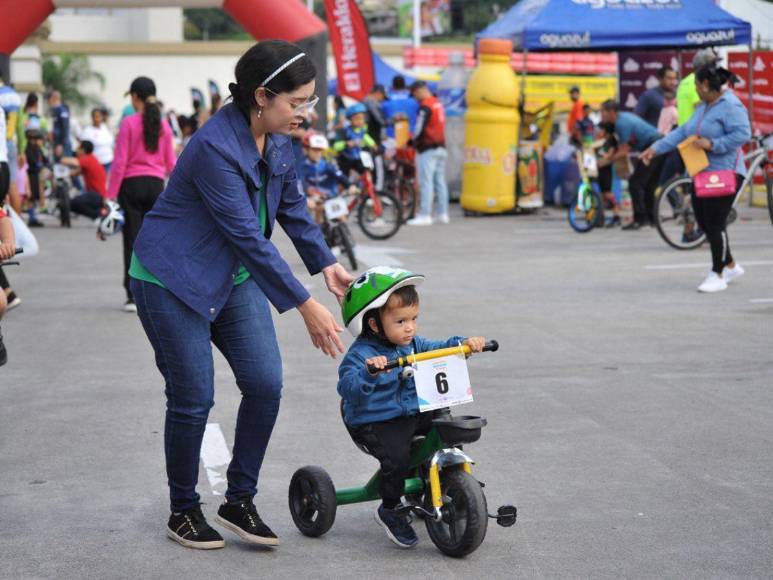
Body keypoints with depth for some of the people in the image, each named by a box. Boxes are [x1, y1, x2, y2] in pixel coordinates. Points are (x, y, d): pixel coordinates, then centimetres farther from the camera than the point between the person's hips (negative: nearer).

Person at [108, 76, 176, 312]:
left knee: (132, 240, 1)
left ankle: (134, 296, 0)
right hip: (155, 185, 3)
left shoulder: (129, 123, -8)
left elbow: (120, 162, -10)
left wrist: (111, 194, -7)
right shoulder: (163, 125, 3)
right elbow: (171, 163, 8)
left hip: (131, 184, -3)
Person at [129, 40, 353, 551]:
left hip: (235, 278, 8)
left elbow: (291, 206, 12)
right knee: (194, 398, -2)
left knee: (265, 384, -2)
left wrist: (326, 263, 2)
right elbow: (248, 236, -30)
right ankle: (184, 511, 17)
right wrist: (306, 306, -29)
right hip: (172, 279, -8)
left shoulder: (276, 139, -4)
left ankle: (239, 502, 12)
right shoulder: (215, 147, -29)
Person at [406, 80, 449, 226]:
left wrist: (412, 142, 0)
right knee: (440, 180, 10)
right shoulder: (438, 104, 13)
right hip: (441, 147, 9)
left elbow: (420, 129, -15)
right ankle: (443, 214, 12)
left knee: (426, 182, -7)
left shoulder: (425, 106, -13)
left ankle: (425, 215, -10)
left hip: (428, 149, -9)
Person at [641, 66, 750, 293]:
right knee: (704, 223, 10)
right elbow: (683, 132, 16)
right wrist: (656, 148, 12)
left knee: (715, 225, -9)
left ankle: (717, 275, 0)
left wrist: (712, 144, -24)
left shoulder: (731, 106, -14)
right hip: (703, 173, 9)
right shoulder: (703, 107, 14)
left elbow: (742, 134, -24)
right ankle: (730, 266, 25)